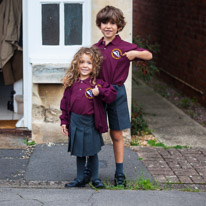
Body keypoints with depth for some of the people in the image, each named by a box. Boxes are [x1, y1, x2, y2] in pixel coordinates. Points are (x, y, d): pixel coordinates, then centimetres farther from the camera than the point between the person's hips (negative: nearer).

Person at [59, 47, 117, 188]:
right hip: (75, 122, 3)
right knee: (79, 152, 13)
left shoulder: (97, 82, -5)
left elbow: (112, 94, -8)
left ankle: (95, 178, 22)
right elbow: (65, 102, 9)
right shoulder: (72, 83, 4)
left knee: (92, 152, 7)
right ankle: (80, 179, 24)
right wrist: (64, 121, 7)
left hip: (91, 122, -3)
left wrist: (99, 92, -24)